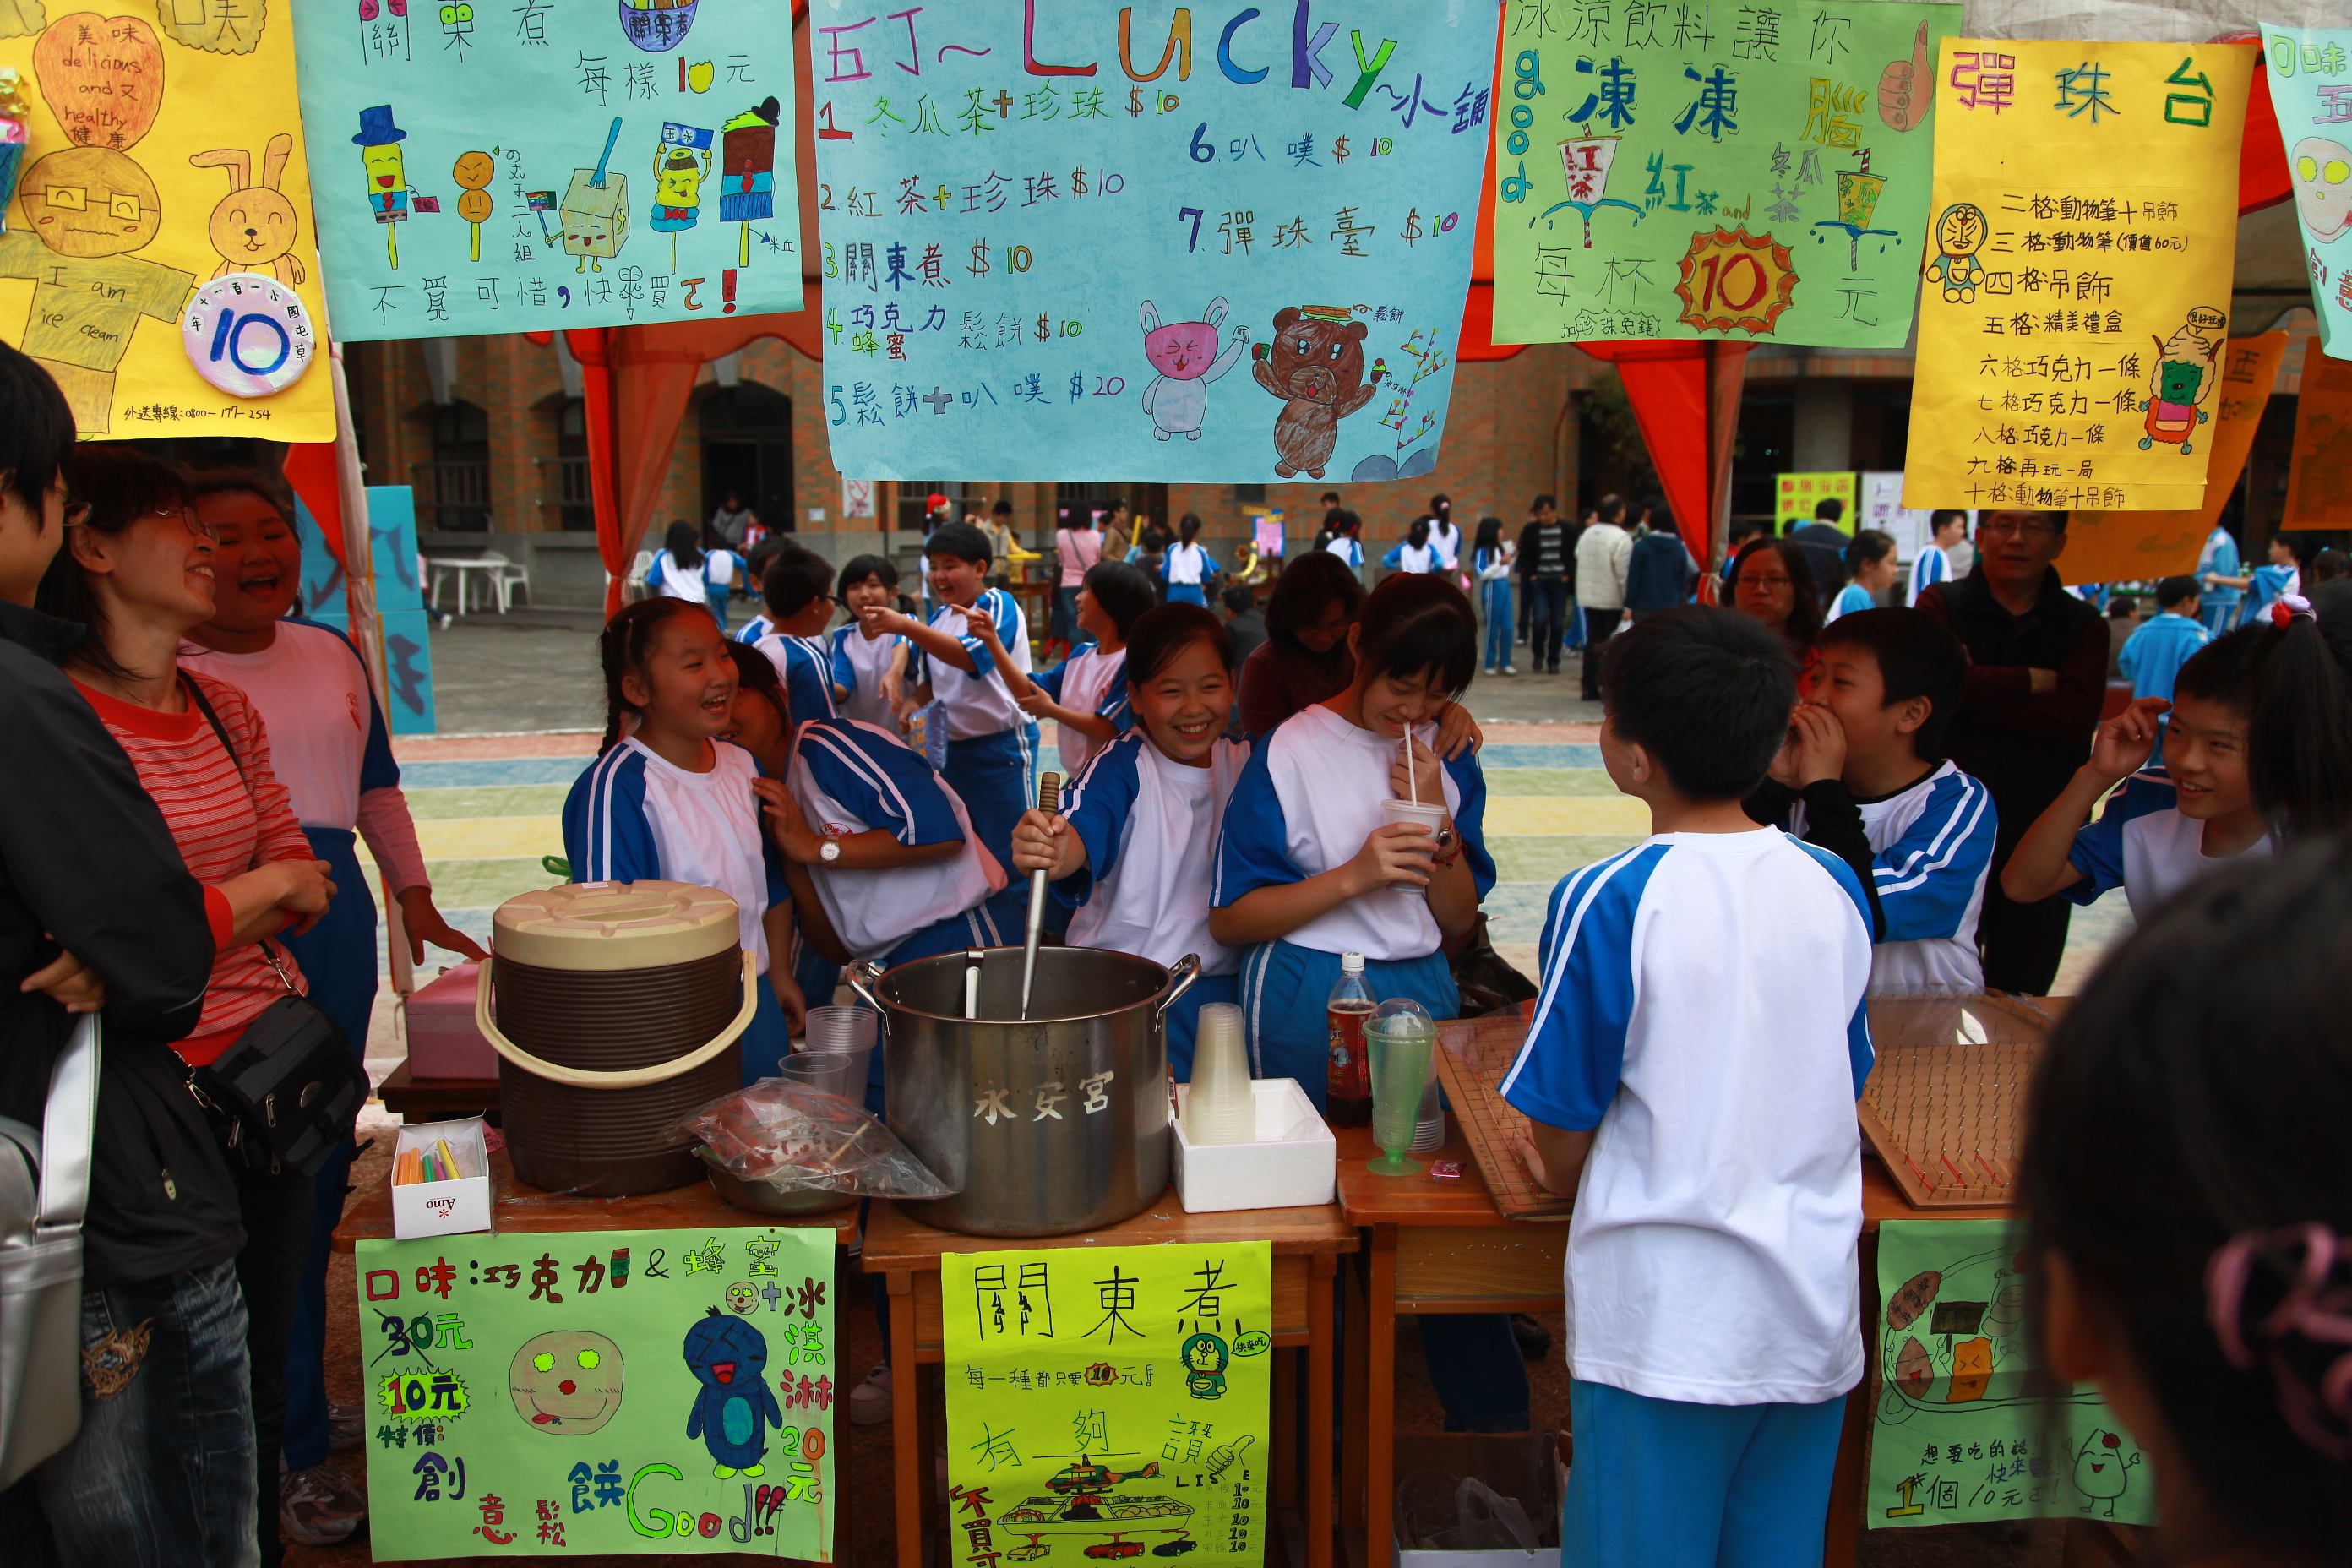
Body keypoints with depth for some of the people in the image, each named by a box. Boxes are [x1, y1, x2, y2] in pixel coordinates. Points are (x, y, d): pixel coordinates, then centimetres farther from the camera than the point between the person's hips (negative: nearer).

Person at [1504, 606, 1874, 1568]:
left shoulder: (1606, 903, -17)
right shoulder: (1834, 889, -1)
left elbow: (1562, 1129, -9)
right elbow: (1844, 1080, 11)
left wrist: (1562, 1173, 13)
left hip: (1665, 1317, -5)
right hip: (1814, 1309, 5)